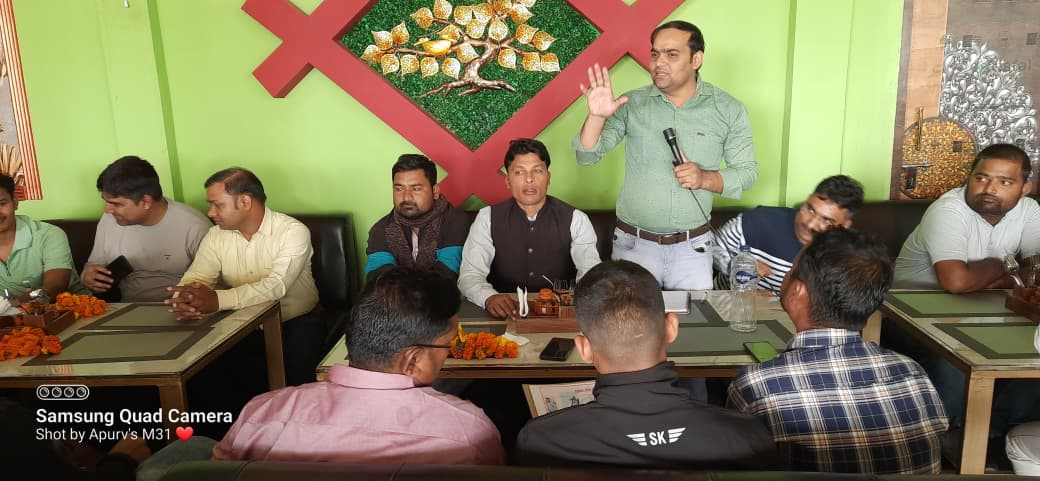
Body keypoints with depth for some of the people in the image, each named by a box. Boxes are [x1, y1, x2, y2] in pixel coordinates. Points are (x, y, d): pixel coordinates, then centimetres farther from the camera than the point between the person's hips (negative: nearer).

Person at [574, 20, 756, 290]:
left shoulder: (728, 110, -4)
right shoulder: (631, 105, -5)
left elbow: (747, 171, 1)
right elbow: (587, 157, -8)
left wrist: (706, 179, -18)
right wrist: (597, 116, -26)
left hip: (693, 246, 0)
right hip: (634, 243, 0)